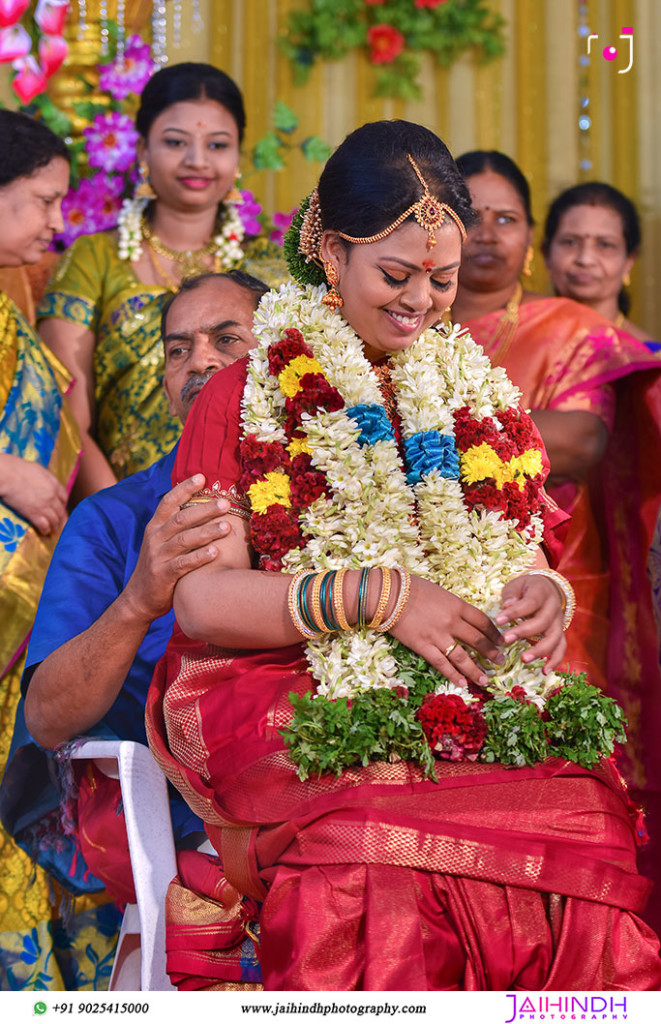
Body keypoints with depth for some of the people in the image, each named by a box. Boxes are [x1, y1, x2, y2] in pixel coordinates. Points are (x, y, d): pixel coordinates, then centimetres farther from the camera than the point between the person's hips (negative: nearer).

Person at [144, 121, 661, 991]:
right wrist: (381, 597, -12)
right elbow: (202, 599, -2)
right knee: (369, 841, -35)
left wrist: (544, 594, -3)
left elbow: (521, 560, 22)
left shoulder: (473, 395, 21)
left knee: (589, 815, -25)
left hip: (478, 708, 4)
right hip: (285, 707, -4)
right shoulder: (245, 399, 8)